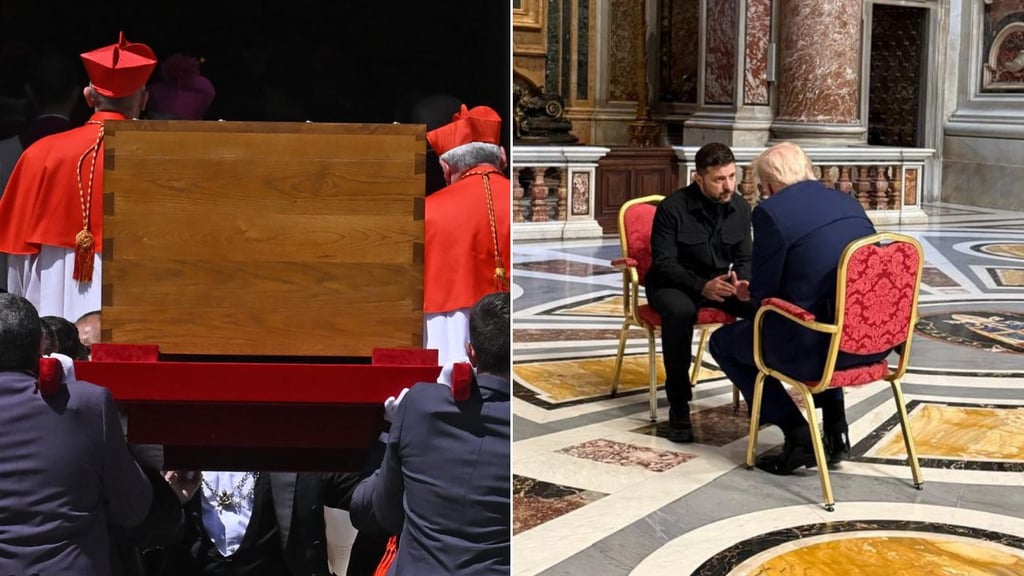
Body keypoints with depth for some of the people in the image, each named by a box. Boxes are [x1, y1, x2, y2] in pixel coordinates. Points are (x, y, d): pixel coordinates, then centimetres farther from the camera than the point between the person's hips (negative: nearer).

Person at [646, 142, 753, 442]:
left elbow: (744, 258, 6)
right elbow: (664, 262, -18)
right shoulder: (673, 207, -16)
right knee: (679, 311, -40)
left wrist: (740, 281, -18)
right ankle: (678, 408, -31)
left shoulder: (740, 207, 0)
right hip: (674, 283, -5)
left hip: (721, 283, 5)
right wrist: (702, 285, -34)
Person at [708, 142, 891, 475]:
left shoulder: (770, 212, -9)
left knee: (723, 341, 17)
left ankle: (798, 435, 8)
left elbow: (762, 295, -8)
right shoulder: (848, 202, 12)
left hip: (816, 347, -7)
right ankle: (835, 429, 31)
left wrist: (751, 295, 16)